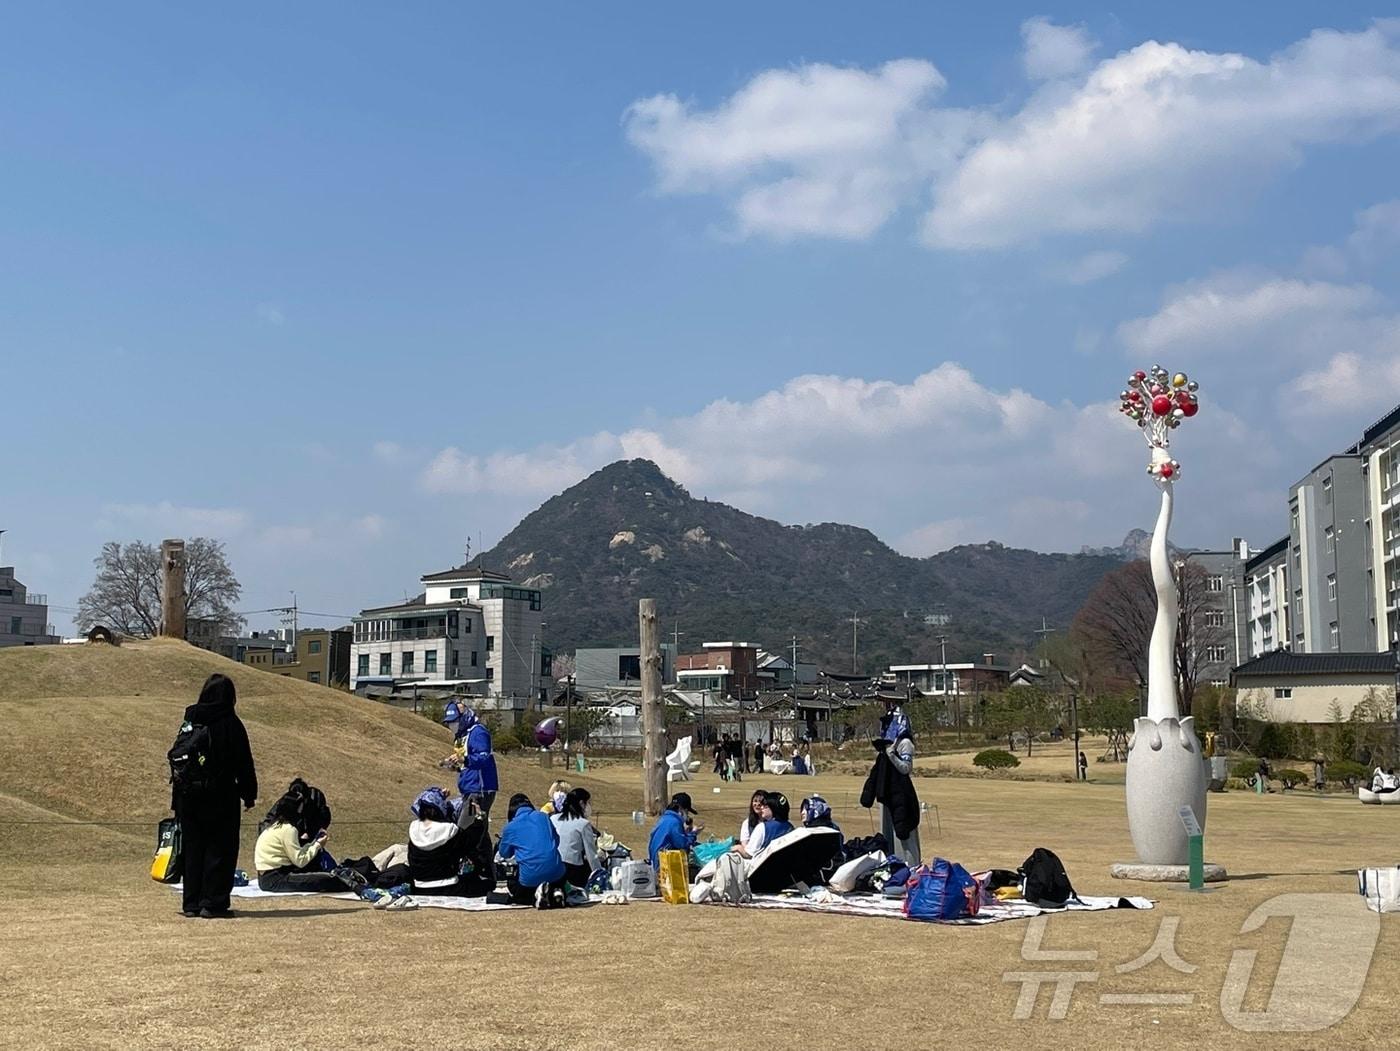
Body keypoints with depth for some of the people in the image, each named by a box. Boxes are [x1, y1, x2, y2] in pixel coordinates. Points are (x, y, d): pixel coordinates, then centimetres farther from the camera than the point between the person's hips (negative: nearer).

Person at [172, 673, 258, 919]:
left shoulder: (189, 721, 6)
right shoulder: (231, 723, -9)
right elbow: (244, 763, -7)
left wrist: (178, 800, 15)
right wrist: (249, 795, 3)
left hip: (189, 797, 5)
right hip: (221, 797, -5)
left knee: (193, 849, 12)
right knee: (220, 850, 1)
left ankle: (191, 903, 14)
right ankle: (213, 903, -2)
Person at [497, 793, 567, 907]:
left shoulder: (510, 827, 4)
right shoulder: (543, 817, 10)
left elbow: (504, 854, 17)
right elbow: (556, 841, 20)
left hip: (530, 876, -3)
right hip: (555, 871, 3)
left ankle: (536, 898, -3)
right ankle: (555, 892, 0)